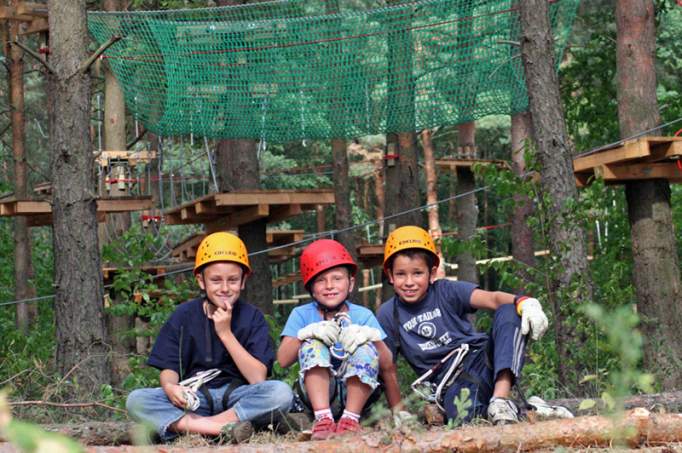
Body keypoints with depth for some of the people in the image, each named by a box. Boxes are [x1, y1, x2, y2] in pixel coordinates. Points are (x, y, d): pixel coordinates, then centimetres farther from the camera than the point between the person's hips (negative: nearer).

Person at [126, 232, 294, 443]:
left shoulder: (252, 317, -2)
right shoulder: (184, 315, 3)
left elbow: (257, 378, -11)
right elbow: (169, 369, 0)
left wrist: (225, 332, -15)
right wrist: (170, 387, -24)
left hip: (237, 396, -1)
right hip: (193, 398, 1)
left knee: (281, 392, -30)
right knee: (136, 400, -24)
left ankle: (188, 424, -25)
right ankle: (223, 428, -33)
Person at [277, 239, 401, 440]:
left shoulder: (363, 316, 1)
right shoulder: (301, 315, 2)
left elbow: (387, 367, -7)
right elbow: (282, 361, -10)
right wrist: (306, 332, -25)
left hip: (356, 392, 0)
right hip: (317, 391, 0)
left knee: (366, 349, -24)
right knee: (312, 344, -23)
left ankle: (350, 418, -26)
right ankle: (323, 418, -34)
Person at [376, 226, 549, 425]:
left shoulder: (447, 291, 5)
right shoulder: (388, 314, 9)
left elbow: (492, 299, -12)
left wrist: (523, 302, -33)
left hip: (481, 360, 2)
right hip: (449, 383, -2)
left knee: (509, 312, -25)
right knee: (463, 417, -39)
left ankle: (500, 399, -33)